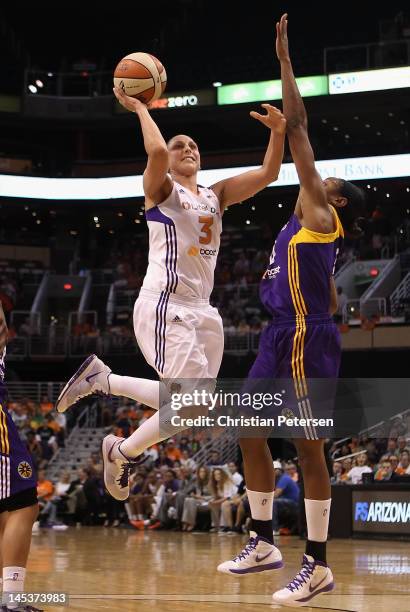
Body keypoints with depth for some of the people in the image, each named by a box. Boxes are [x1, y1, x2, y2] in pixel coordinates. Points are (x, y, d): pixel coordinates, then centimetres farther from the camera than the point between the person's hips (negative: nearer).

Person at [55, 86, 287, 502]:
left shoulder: (216, 196, 19)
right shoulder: (161, 189, 0)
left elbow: (267, 174, 11)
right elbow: (157, 152, -22)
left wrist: (278, 133, -4)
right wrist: (139, 107, -8)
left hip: (201, 310, 8)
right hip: (164, 306, -8)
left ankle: (102, 379, 21)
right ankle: (123, 453, 5)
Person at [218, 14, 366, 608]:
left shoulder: (321, 214, -4)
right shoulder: (310, 226, 21)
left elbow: (298, 128, -7)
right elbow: (329, 300, 25)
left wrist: (285, 60, -5)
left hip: (306, 339, -10)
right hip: (281, 337, 10)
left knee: (308, 446, -6)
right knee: (250, 431, 11)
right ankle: (263, 544, 19)